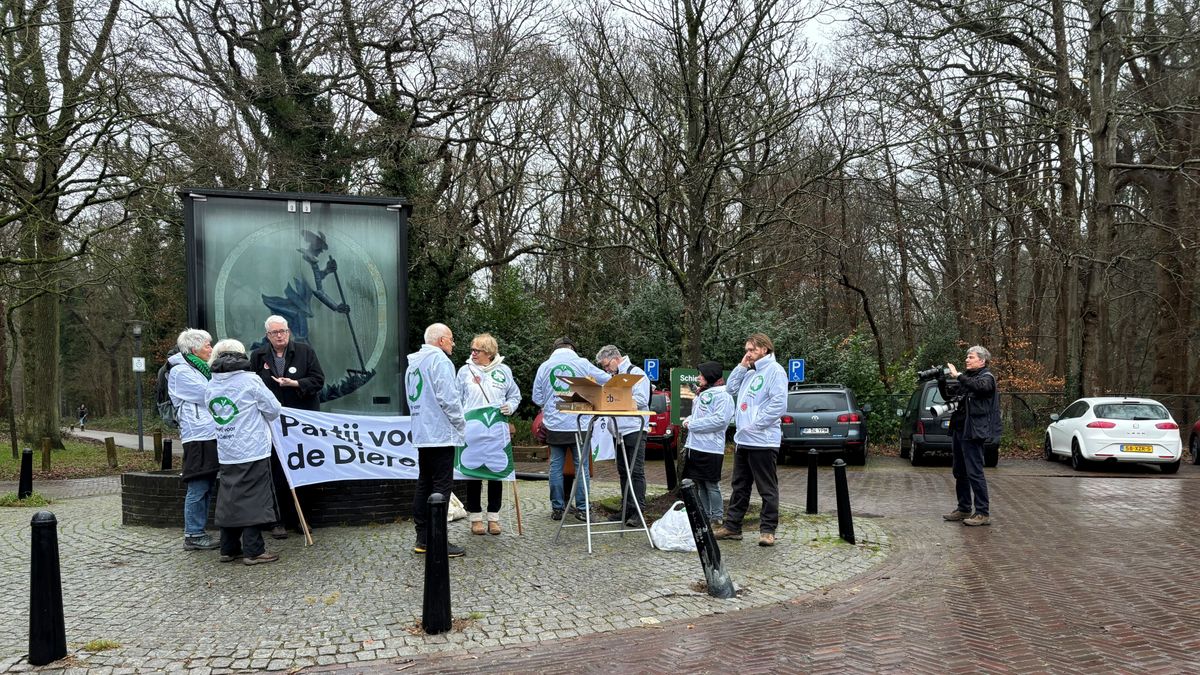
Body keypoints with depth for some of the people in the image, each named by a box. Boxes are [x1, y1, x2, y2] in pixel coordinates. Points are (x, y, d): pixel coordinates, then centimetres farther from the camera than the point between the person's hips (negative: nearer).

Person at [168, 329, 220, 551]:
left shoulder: (199, 368, 23)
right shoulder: (180, 372, -7)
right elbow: (208, 396, -12)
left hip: (210, 434, 10)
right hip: (198, 435, -10)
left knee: (206, 487, 11)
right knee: (198, 488, -7)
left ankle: (199, 531, 16)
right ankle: (193, 535, -1)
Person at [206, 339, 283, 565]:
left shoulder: (212, 385, 6)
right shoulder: (250, 380, -9)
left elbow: (214, 415, 15)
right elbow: (274, 409, -5)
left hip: (226, 454, 5)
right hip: (253, 452, -5)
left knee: (229, 500, 12)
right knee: (253, 500, 0)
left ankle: (228, 549, 20)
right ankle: (253, 551, 2)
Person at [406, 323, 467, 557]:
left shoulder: (414, 363, 18)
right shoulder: (439, 360, -11)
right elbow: (448, 397, -18)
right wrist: (461, 425, -6)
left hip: (422, 433, 9)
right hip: (441, 433, -9)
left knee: (424, 485, 11)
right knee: (441, 487, -6)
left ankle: (423, 539, 15)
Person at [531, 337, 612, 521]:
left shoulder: (544, 366, 3)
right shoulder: (582, 364, -3)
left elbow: (537, 398, 7)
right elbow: (607, 380, 0)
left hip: (554, 425, 2)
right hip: (578, 424, -2)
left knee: (556, 466, 9)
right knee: (581, 467, 6)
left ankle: (557, 508, 13)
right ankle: (581, 508, 7)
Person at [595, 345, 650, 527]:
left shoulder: (636, 373, -6)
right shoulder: (615, 377, 19)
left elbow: (641, 400, -15)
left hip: (634, 429, -8)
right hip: (619, 431, 9)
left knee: (636, 471, -8)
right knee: (623, 471, 10)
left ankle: (639, 511, -6)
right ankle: (627, 509, 17)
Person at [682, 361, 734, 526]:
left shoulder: (722, 396, -10)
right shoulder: (702, 394, 18)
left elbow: (720, 420, -22)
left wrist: (692, 425, -17)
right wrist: (687, 420, 3)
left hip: (710, 448, -9)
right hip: (694, 446, 9)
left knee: (712, 485, -2)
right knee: (699, 485, 13)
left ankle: (717, 519, 7)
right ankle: (705, 516, 23)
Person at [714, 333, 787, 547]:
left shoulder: (774, 371, -11)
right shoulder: (750, 372, 17)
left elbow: (778, 404, -19)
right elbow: (731, 389, 16)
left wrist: (754, 425, -18)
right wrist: (742, 366, 6)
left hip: (763, 441, -9)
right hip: (743, 440, 9)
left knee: (767, 489, 1)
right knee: (739, 487, 15)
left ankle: (768, 529, 8)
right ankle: (732, 526, 22)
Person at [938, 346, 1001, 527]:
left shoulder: (987, 377, -6)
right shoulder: (966, 376, 16)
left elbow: (979, 385, -29)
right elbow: (948, 395, 17)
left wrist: (957, 375, -28)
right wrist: (941, 379, 2)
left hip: (973, 431, -8)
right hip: (958, 429, 8)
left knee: (974, 472, -8)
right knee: (960, 472, 14)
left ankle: (983, 513, -4)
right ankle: (963, 509, 23)